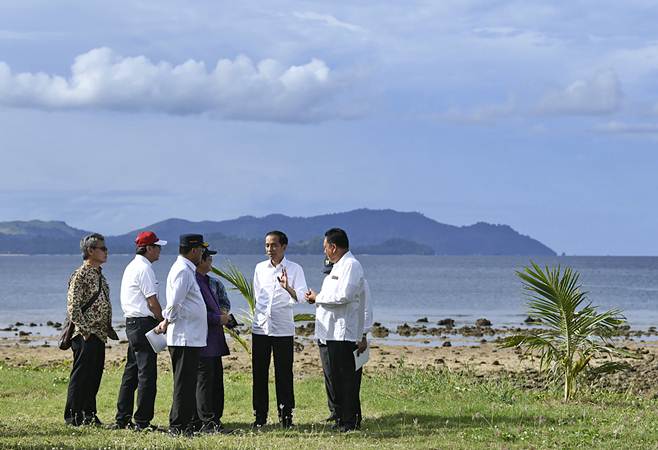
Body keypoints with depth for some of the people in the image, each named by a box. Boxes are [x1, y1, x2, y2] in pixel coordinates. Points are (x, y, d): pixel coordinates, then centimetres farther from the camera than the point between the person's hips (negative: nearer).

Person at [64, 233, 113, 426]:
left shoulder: (98, 274, 16)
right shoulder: (80, 275, -13)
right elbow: (73, 307, -18)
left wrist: (108, 328, 15)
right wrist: (85, 331, -20)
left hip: (99, 336, 9)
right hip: (86, 336, -9)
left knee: (94, 376, 12)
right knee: (80, 375, -4)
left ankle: (89, 414, 18)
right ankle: (73, 416, 1)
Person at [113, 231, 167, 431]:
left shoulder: (131, 267, 17)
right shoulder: (144, 268, -13)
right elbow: (152, 301, -16)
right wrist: (163, 322, -4)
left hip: (131, 322, 10)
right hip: (143, 324, -10)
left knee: (131, 372, 14)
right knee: (147, 373, -7)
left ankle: (122, 419, 18)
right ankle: (142, 421, -6)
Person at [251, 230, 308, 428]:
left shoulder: (294, 269, -1)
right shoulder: (260, 268, 10)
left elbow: (300, 297, -11)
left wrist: (287, 287, -30)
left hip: (283, 328, -3)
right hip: (260, 326, 3)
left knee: (284, 373, -1)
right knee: (259, 373, 4)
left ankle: (286, 414, 6)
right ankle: (260, 415, 10)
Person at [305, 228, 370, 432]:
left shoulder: (351, 265, -13)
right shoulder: (338, 266, 20)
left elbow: (344, 297, -22)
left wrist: (318, 298, -12)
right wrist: (317, 298, 10)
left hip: (344, 333, -10)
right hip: (333, 331, 10)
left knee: (347, 378, -6)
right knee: (336, 377, 13)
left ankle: (351, 421, -3)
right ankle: (341, 418, 19)